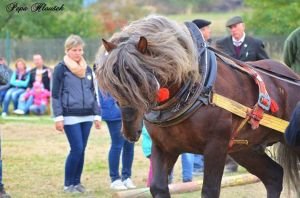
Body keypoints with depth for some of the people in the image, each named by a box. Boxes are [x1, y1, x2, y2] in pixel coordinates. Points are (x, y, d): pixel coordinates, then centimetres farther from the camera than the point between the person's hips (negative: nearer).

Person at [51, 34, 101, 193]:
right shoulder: (61, 69, -4)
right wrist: (58, 117, -12)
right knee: (77, 149, -10)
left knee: (81, 150, 6)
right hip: (71, 116, -5)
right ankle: (68, 184, 0)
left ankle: (77, 182, 16)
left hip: (87, 116, 5)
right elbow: (55, 95, -5)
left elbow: (93, 93, 17)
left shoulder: (87, 70, 12)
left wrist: (97, 115, 11)